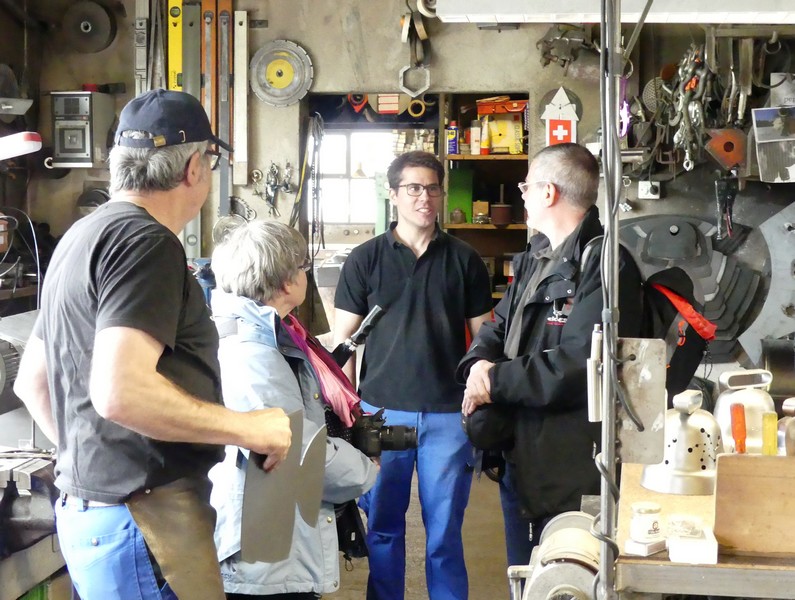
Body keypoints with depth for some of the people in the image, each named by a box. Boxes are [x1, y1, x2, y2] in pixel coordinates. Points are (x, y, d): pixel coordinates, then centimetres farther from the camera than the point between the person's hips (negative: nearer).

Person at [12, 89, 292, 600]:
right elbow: (120, 392, -27)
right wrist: (248, 428, -18)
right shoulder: (145, 240, -16)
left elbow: (32, 380, 21)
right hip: (142, 516, -10)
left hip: (90, 509, 10)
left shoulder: (85, 235, 15)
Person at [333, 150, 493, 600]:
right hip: (382, 411, 0)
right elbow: (343, 340, 4)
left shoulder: (465, 260, 5)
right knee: (383, 526, 9)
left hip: (448, 414, 0)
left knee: (445, 530, 5)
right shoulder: (365, 260, 3)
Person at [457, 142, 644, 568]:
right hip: (520, 459, 9)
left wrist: (496, 381, -17)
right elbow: (498, 327, 13)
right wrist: (479, 365, -10)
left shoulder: (604, 265, -18)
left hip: (572, 471, -9)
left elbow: (577, 367, -26)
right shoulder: (534, 260, 15)